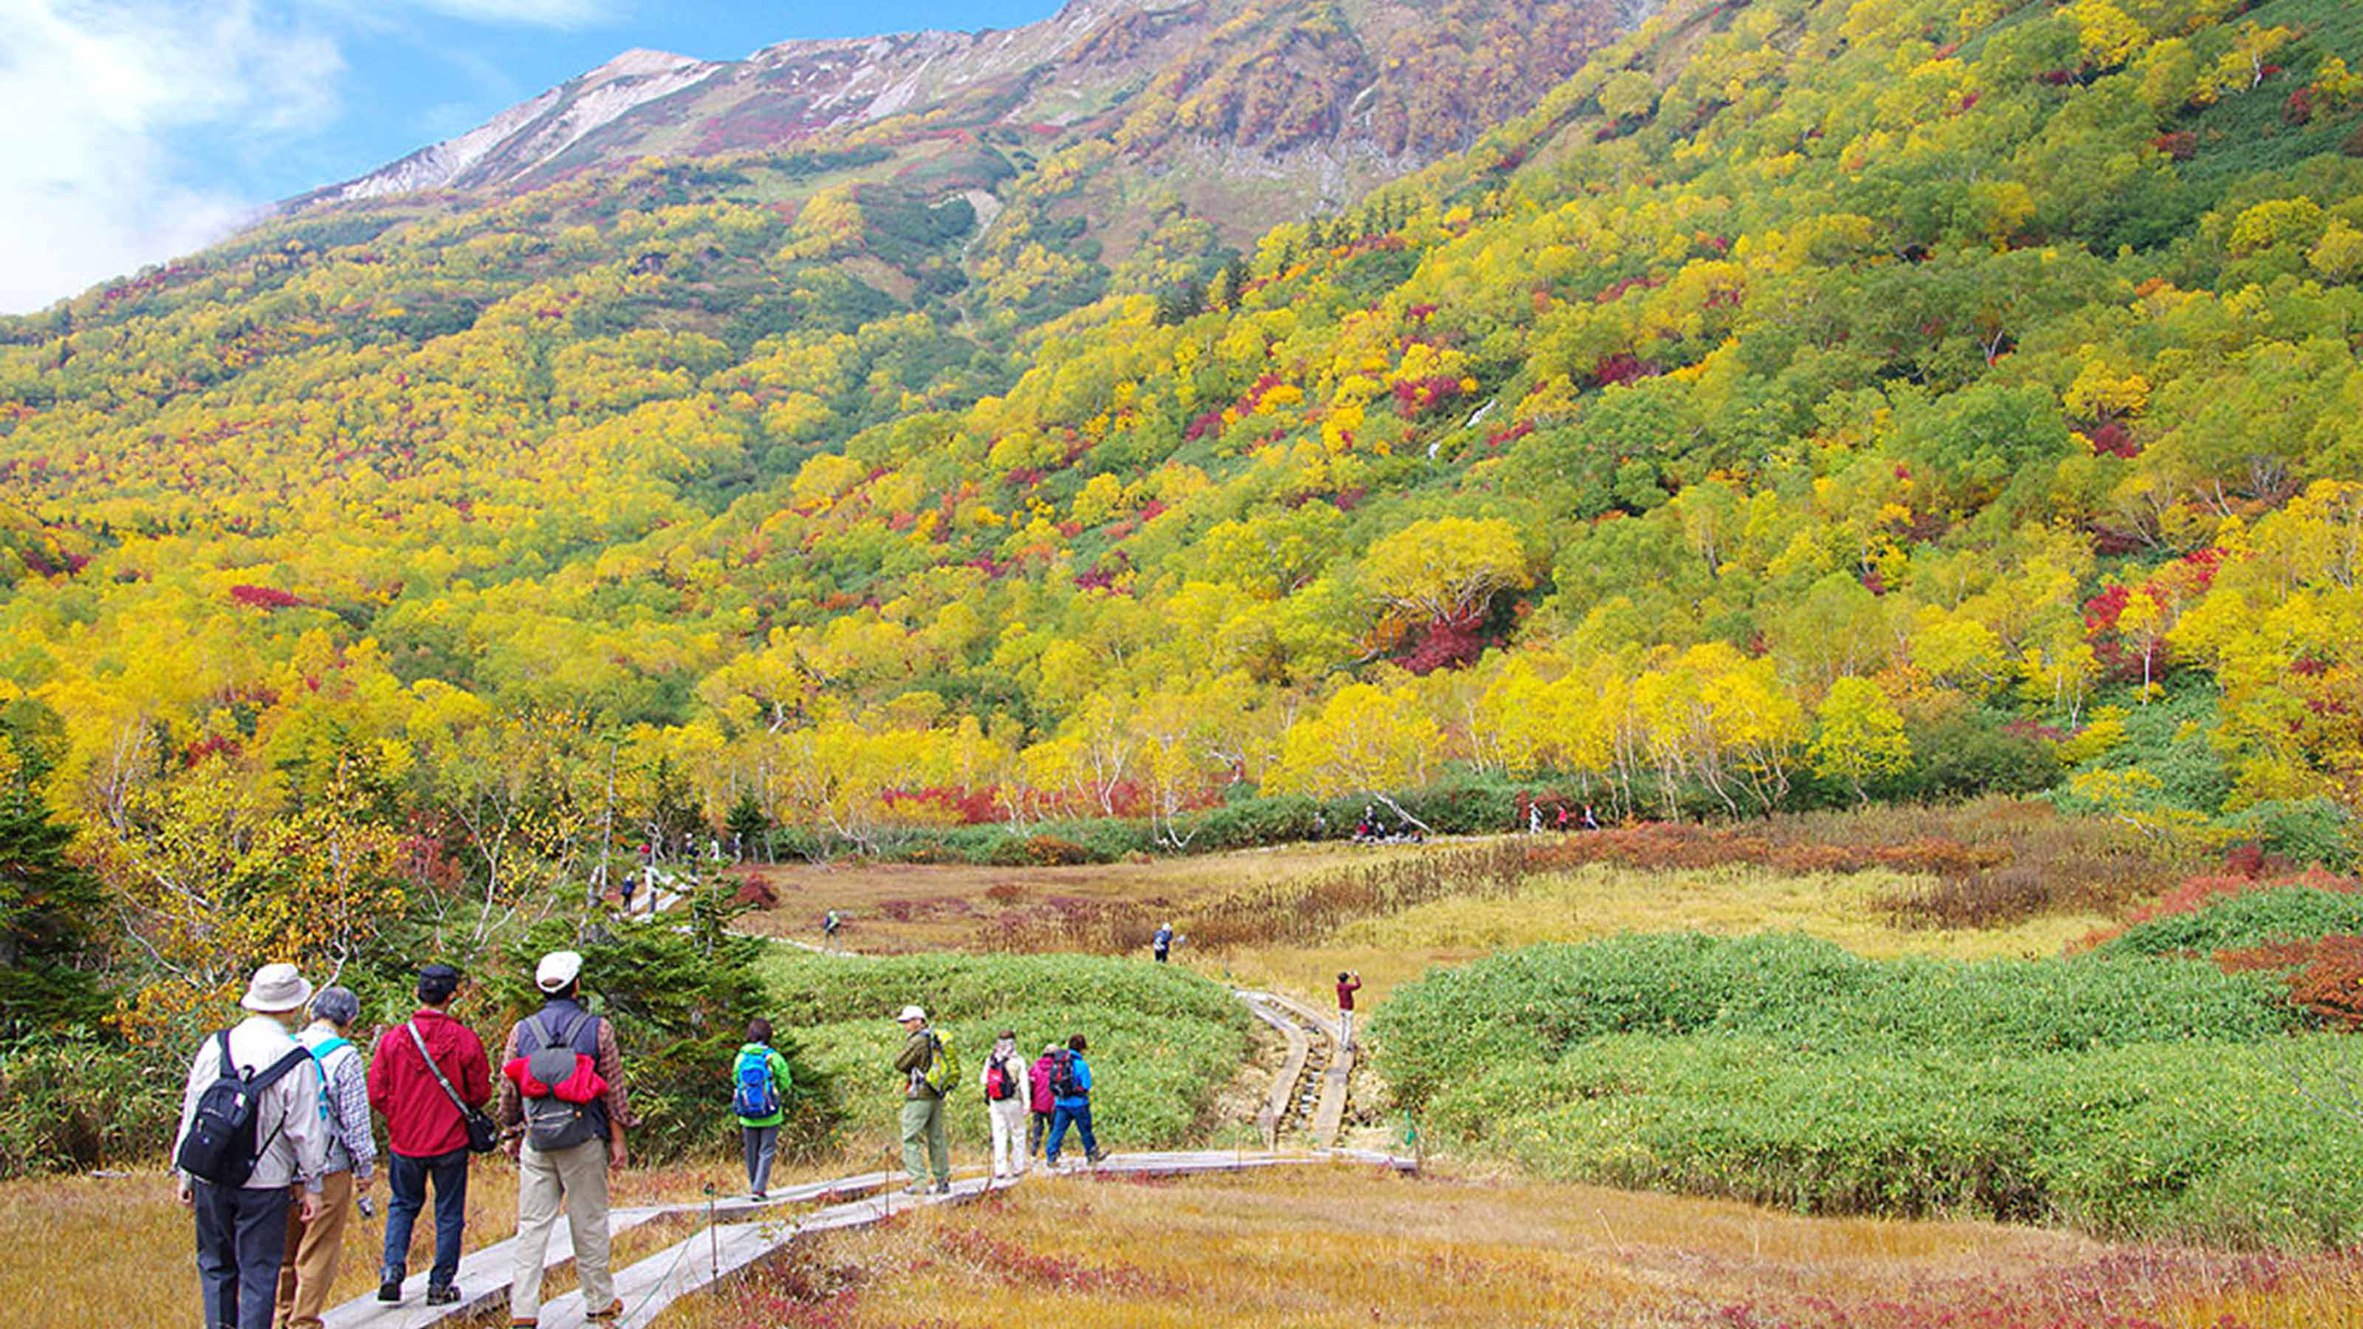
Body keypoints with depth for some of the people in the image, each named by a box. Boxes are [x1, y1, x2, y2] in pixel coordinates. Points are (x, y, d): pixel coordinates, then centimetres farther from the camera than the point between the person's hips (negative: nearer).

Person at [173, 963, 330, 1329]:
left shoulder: (216, 1046, 0)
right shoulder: (297, 1061, -11)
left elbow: (191, 1112, 6)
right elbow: (306, 1131, -7)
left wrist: (184, 1174, 15)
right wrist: (312, 1185, 3)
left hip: (209, 1178, 3)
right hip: (265, 1185, -3)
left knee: (215, 1265, 17)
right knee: (258, 1272, 5)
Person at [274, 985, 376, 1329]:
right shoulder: (344, 1056, -12)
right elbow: (355, 1121, -10)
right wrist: (365, 1169, 1)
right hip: (328, 1170, -6)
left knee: (284, 1248, 18)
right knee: (319, 1253, 3)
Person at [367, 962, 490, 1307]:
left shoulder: (392, 1039, -7)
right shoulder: (465, 1040, -12)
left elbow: (376, 1095, -3)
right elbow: (481, 1094, -5)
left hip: (404, 1140, 2)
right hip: (450, 1143, -2)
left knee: (402, 1205, 22)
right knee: (449, 1214, 10)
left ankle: (392, 1268, 8)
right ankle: (440, 1285, 13)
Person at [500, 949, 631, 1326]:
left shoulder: (521, 1031, 3)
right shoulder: (598, 1029, -3)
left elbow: (508, 1090, 7)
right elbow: (614, 1091, -2)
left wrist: (513, 1135, 19)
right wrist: (618, 1139, 5)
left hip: (536, 1142, 2)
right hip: (584, 1140, -2)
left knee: (532, 1225, 5)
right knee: (589, 1224, 8)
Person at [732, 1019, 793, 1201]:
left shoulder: (742, 1057, -4)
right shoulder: (774, 1058, -12)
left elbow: (735, 1079, 8)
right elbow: (785, 1084, -6)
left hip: (747, 1116, 3)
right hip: (770, 1115, -3)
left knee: (751, 1152, 16)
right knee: (767, 1151, 3)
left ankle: (754, 1187, 25)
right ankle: (759, 1189, -5)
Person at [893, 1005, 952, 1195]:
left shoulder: (918, 1041, -14)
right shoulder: (935, 1039, 12)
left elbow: (899, 1063, -10)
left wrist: (903, 1049, 5)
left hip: (919, 1096, -8)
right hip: (937, 1095, 8)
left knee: (911, 1139, -5)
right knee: (937, 1138, 12)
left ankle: (918, 1182, -10)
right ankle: (943, 1181, 15)